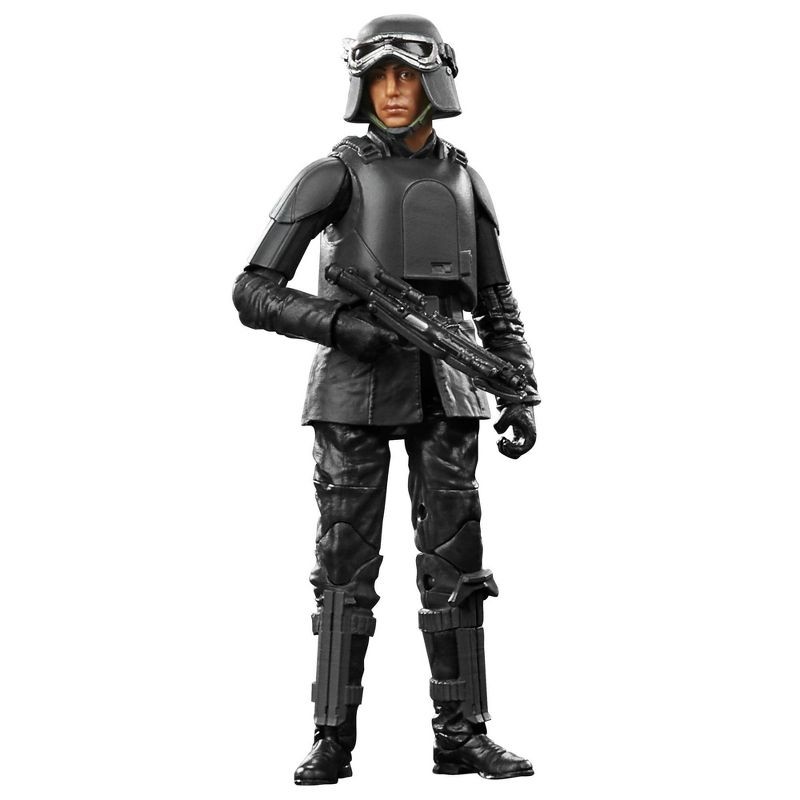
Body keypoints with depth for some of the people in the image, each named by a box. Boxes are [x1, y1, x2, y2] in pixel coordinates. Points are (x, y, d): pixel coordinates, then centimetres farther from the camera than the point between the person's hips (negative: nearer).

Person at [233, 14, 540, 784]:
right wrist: (342, 324, -22)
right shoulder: (332, 176, -3)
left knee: (454, 565, 1)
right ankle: (333, 743, 8)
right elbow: (254, 293, -8)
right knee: (347, 567, -2)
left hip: (441, 391, 3)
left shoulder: (463, 182, 10)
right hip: (356, 388, -3)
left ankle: (461, 736, 9)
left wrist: (521, 398, 3)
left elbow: (496, 306, 14)